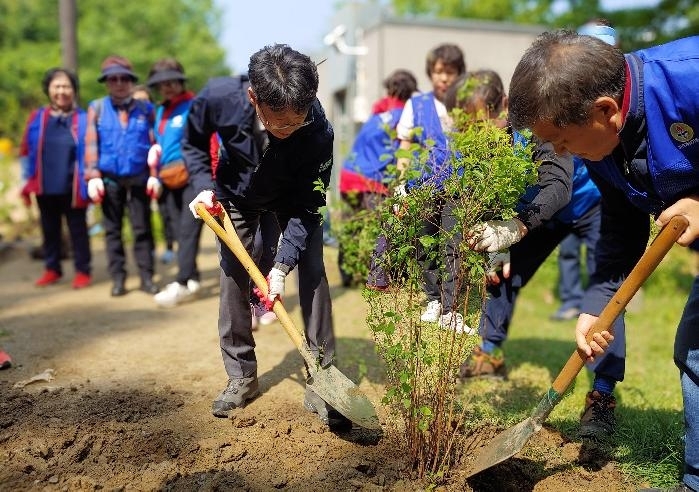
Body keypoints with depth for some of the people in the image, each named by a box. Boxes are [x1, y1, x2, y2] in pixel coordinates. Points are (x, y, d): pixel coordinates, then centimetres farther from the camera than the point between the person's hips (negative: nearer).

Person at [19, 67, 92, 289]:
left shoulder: (83, 119, -4)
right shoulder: (37, 118, 3)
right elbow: (26, 152, 8)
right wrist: (27, 182, 7)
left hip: (73, 189, -3)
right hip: (45, 188, 3)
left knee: (78, 231, 6)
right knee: (50, 231, 14)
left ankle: (83, 271, 17)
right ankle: (52, 269, 28)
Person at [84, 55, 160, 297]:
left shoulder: (145, 108, 5)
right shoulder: (96, 108, 6)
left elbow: (153, 144, 3)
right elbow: (91, 144, 2)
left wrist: (154, 175, -4)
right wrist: (93, 177, -6)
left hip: (139, 178, -1)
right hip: (109, 178, 1)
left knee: (142, 228, 3)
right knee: (112, 230, 6)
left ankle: (147, 276, 9)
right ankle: (118, 278, 13)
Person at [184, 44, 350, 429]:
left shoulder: (318, 132, -39)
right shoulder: (219, 98, -34)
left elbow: (307, 205, -28)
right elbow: (193, 142, -10)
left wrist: (282, 265, -33)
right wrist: (205, 186, -23)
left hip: (293, 198, -1)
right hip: (237, 195, 2)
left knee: (312, 274, -12)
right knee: (233, 278, 1)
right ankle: (241, 377, 15)